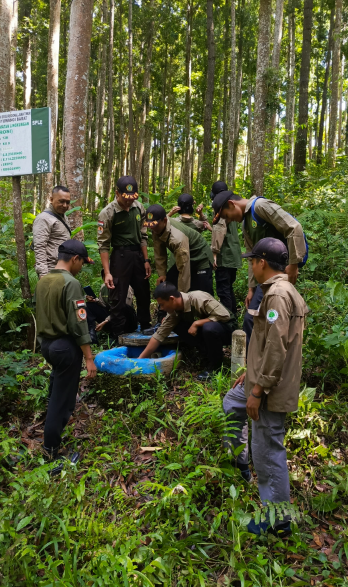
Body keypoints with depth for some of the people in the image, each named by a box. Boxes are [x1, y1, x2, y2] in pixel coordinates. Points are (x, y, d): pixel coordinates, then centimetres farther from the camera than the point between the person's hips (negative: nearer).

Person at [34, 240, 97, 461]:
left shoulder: (42, 281, 5)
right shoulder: (71, 283, -20)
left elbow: (44, 313, 13)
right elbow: (78, 324, -22)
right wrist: (89, 358, -18)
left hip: (46, 343, 8)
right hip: (65, 345, -8)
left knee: (58, 381, 31)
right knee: (61, 394, 3)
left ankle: (61, 416, 51)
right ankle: (52, 446, 13)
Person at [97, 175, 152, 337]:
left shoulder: (139, 208, 2)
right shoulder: (107, 213, -13)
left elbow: (143, 236, 11)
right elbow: (103, 244, -12)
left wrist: (146, 260, 7)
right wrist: (107, 272, -16)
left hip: (138, 254, 6)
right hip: (120, 256, -5)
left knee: (144, 294, 17)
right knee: (118, 298, 1)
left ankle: (146, 328, 35)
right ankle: (119, 336, 14)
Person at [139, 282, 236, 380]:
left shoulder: (198, 298, -29)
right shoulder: (174, 311, -9)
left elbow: (224, 316, -31)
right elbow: (159, 335, -7)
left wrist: (196, 323, -30)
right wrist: (140, 359, -10)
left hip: (227, 327, -6)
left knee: (209, 327, -38)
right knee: (177, 326, -11)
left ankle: (215, 366, -13)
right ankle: (209, 355, -5)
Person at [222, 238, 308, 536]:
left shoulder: (278, 294, -22)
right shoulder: (282, 291, 11)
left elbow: (276, 348, -27)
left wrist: (258, 390, -22)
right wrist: (251, 373, 22)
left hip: (273, 388, -11)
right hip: (263, 378, 11)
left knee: (268, 451, 2)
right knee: (231, 404, 29)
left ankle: (278, 520, 20)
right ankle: (239, 465, 42)